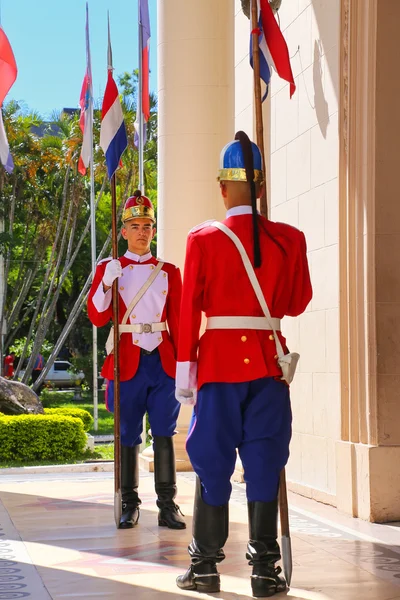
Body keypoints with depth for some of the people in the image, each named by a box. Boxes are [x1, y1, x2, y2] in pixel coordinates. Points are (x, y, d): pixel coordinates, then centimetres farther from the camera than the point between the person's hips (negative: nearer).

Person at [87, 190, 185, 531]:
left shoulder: (169, 272, 11)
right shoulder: (109, 269, 6)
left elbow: (178, 321, 9)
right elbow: (97, 317, -3)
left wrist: (183, 362, 2)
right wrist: (107, 282, -18)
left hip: (163, 360, 1)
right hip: (127, 361, -1)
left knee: (164, 433, -1)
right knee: (128, 434, 3)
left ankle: (167, 504, 2)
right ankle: (130, 504, 11)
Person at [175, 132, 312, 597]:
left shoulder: (203, 239, -4)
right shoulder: (290, 239, -1)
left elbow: (189, 309, -4)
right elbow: (298, 304, 9)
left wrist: (184, 370, 0)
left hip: (218, 359, -1)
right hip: (269, 362, 1)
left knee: (213, 461, 8)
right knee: (264, 463, 6)